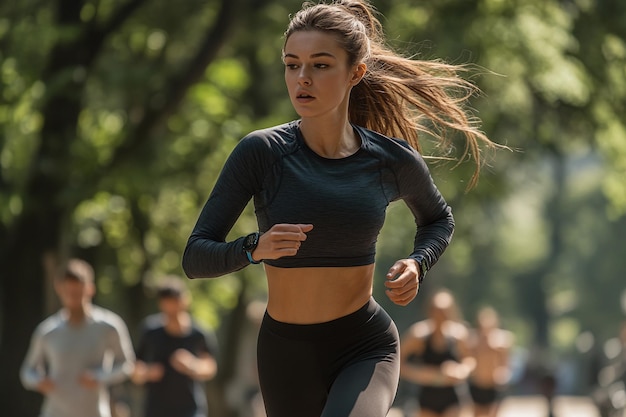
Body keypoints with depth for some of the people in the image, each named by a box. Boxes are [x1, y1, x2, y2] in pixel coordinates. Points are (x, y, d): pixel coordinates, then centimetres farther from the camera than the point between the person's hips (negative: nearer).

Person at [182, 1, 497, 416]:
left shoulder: (393, 160, -6)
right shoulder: (261, 152, -11)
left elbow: (438, 218, 17)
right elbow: (195, 258, -13)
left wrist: (417, 265, -3)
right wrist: (255, 247, -32)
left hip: (365, 348, -1)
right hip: (285, 353, 1)